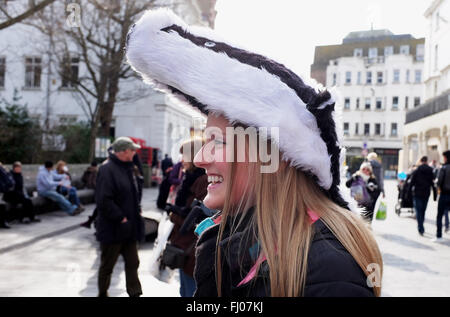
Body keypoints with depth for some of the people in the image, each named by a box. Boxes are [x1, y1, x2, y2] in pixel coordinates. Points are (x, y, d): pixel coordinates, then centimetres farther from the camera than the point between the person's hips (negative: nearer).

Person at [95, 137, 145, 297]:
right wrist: (120, 218, -20)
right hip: (112, 229, -8)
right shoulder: (107, 169, -17)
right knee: (107, 265, 9)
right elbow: (103, 201, -23)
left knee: (132, 263, 12)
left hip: (129, 229, 8)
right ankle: (102, 293, 26)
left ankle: (135, 293, 21)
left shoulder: (128, 168, 11)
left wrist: (137, 212, 10)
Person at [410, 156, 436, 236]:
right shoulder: (431, 171, 1)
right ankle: (421, 227, 25)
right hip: (426, 194, 3)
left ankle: (421, 229, -10)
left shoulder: (416, 171, -5)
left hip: (417, 194, -3)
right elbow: (433, 184, 1)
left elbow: (411, 183, -5)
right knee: (423, 211, 16)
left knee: (418, 211, 0)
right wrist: (435, 196, 5)